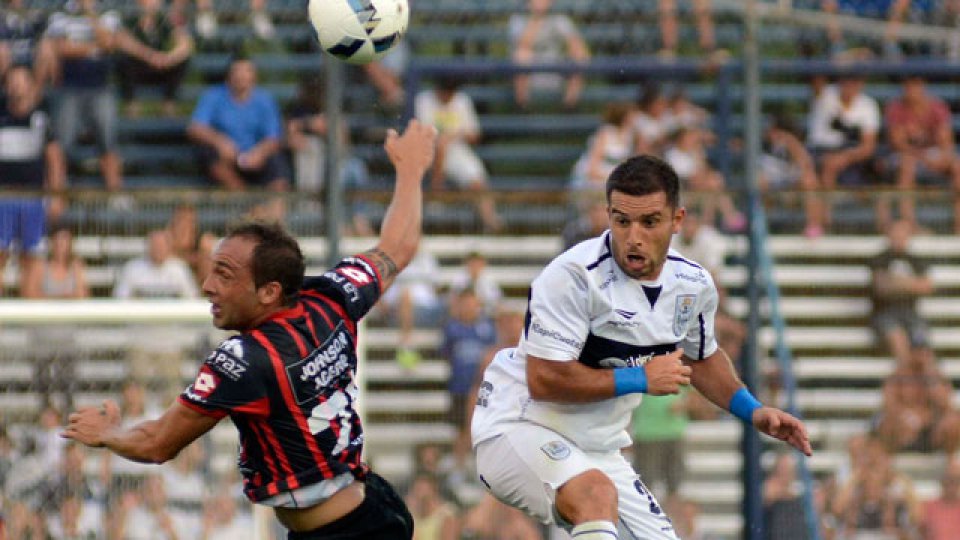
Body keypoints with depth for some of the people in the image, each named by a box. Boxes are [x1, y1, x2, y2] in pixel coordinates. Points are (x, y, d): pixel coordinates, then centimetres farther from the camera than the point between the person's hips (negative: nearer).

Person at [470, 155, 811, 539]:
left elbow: (701, 359, 23)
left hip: (596, 451, 8)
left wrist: (754, 412, 11)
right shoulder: (573, 276, -22)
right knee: (596, 493, -37)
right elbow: (543, 379, -25)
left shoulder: (693, 286, 2)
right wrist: (641, 379, -19)